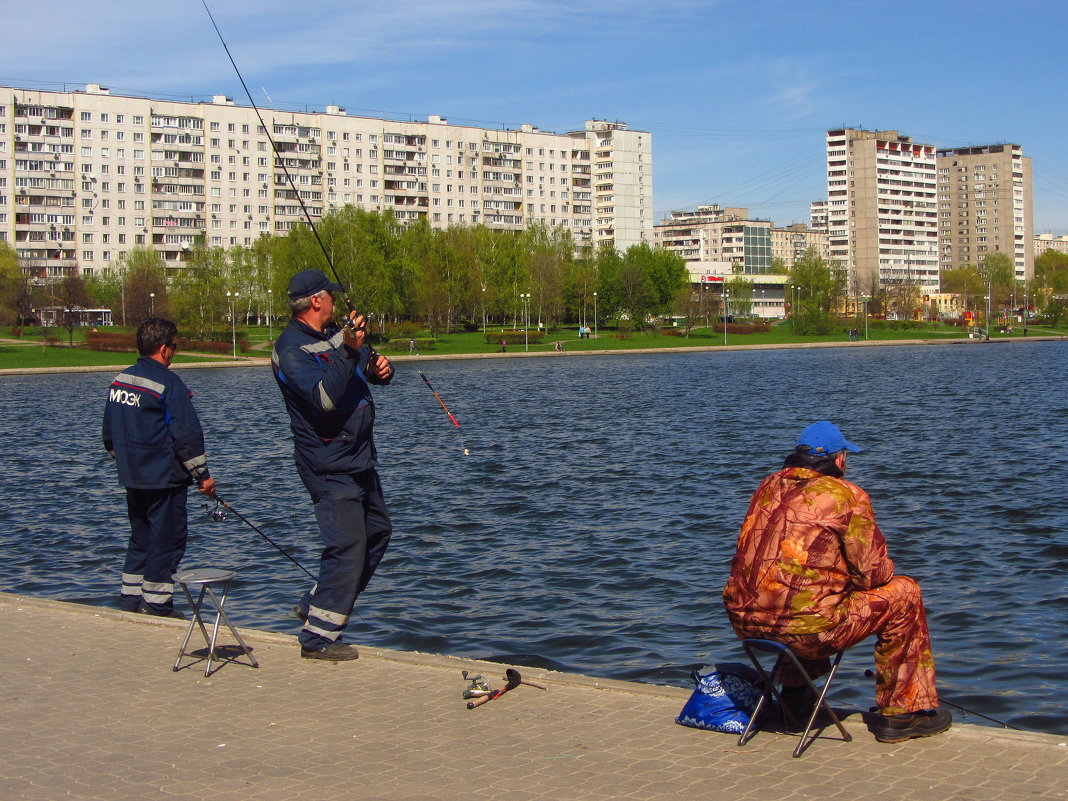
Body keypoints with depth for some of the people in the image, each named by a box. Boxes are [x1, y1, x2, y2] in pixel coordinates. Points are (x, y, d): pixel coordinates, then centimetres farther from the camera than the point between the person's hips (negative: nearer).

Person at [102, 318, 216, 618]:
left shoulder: (119, 381, 8)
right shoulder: (168, 384, -15)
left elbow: (109, 434, 16)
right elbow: (187, 436, -16)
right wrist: (203, 474, -9)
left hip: (133, 478, 8)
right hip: (164, 479, -8)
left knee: (140, 539, 17)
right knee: (167, 540, 0)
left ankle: (131, 598, 20)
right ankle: (157, 605, 2)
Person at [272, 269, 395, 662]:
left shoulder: (333, 334, 12)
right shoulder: (292, 349, -16)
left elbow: (371, 367, 22)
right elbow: (324, 397, -30)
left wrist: (379, 367, -1)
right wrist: (346, 351, -35)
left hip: (359, 459, 10)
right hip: (331, 466, -10)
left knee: (377, 532, 20)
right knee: (347, 547, -11)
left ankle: (315, 605, 27)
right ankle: (318, 637, -3)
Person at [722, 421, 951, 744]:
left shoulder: (769, 487, 12)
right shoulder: (847, 496, -6)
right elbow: (873, 573, -4)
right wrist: (885, 573, 20)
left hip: (745, 623, 7)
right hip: (807, 631, -7)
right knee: (903, 594, 12)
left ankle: (794, 696, 39)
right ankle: (901, 713, 18)